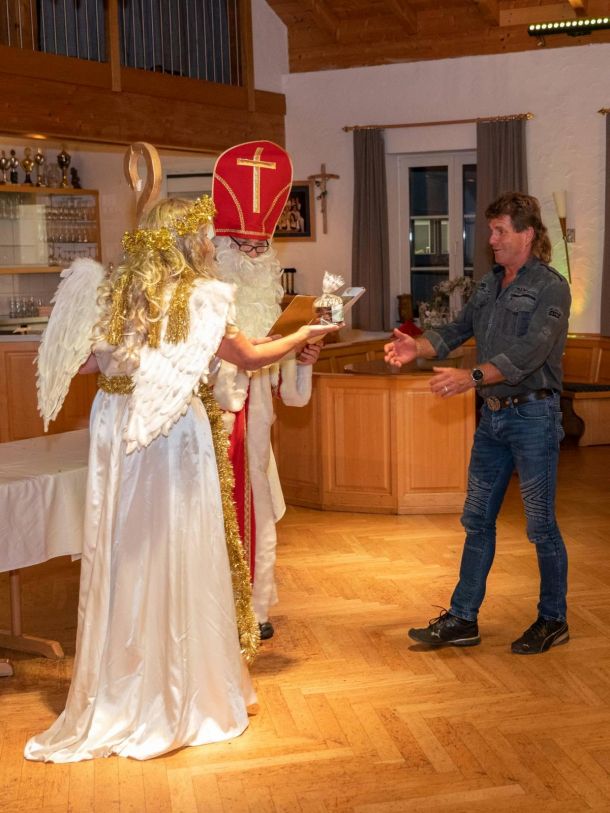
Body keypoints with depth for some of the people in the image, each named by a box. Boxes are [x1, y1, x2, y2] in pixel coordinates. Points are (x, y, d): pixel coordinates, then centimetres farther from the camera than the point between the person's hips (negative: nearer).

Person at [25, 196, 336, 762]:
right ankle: (185, 691, 16)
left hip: (116, 432, 5)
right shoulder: (199, 299, -7)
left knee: (123, 555, 11)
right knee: (179, 557, 5)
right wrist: (302, 337, 17)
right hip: (175, 434, -5)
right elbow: (250, 357, 2)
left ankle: (118, 690, 22)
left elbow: (84, 362, 5)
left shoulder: (114, 293, 5)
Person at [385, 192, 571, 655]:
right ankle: (462, 620, 18)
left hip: (533, 414, -7)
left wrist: (472, 377, -33)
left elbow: (530, 352, -23)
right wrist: (418, 347, -11)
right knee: (477, 519, 10)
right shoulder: (490, 286, 13)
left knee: (541, 525, 3)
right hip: (493, 415, 8)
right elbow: (458, 330, 9)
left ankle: (553, 621, 19)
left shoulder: (550, 288, -11)